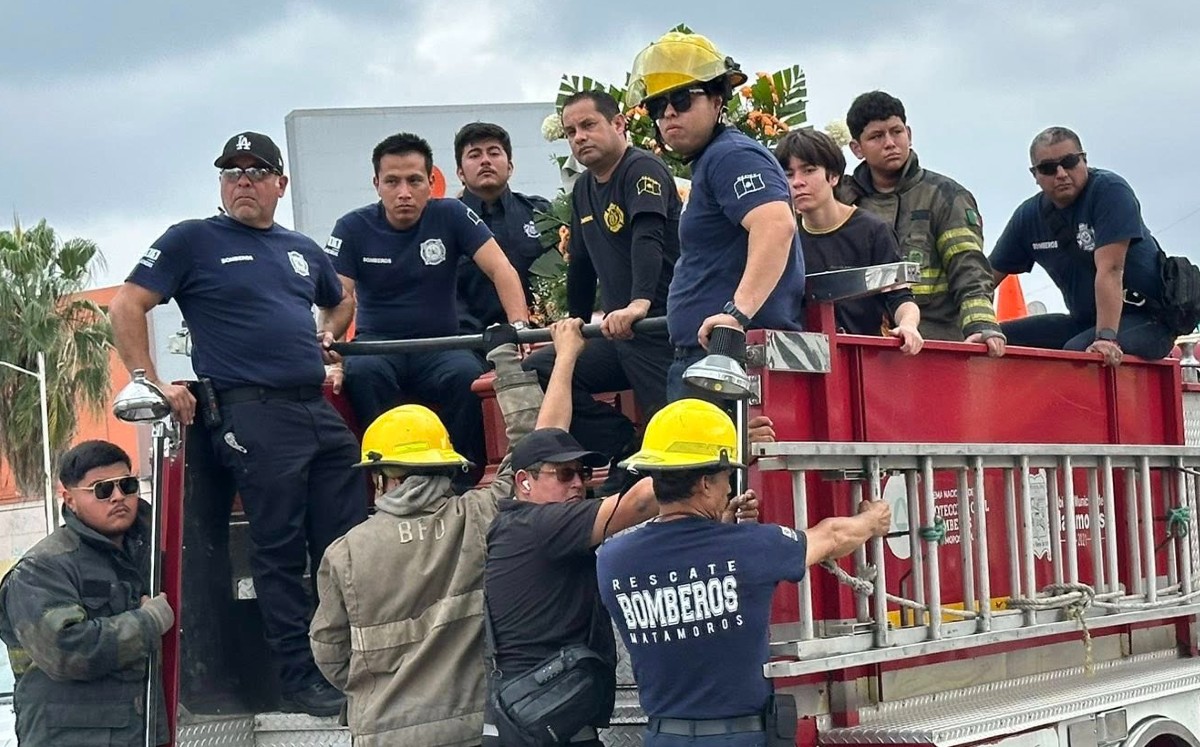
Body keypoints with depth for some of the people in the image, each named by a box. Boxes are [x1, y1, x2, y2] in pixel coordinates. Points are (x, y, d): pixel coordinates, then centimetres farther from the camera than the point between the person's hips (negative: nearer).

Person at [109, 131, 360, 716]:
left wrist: (327, 334, 17)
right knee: (280, 553, -3)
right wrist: (151, 383, -11)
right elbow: (125, 307, -2)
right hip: (252, 414, -6)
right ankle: (300, 678, 5)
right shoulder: (193, 241, 3)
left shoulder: (302, 250, 20)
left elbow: (341, 301, 38)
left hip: (320, 410, 6)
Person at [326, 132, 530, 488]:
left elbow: (500, 269, -7)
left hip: (440, 346, 0)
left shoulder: (451, 216, 0)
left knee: (466, 375, -33)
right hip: (377, 344, 0)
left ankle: (460, 487, -22)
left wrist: (519, 323, -25)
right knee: (362, 373, -35)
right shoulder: (353, 228, 0)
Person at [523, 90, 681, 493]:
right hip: (616, 336, 9)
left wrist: (639, 303, -42)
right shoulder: (583, 190, 18)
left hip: (661, 327, -9)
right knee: (536, 372, -3)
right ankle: (626, 448, -2)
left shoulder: (643, 169, -10)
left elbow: (648, 239, -28)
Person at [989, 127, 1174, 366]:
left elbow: (1110, 269, -26)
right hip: (1085, 320, 7)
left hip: (1145, 319, -7)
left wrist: (1106, 337, -34)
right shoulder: (1028, 216, 2)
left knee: (1077, 351, -35)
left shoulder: (1109, 190, -15)